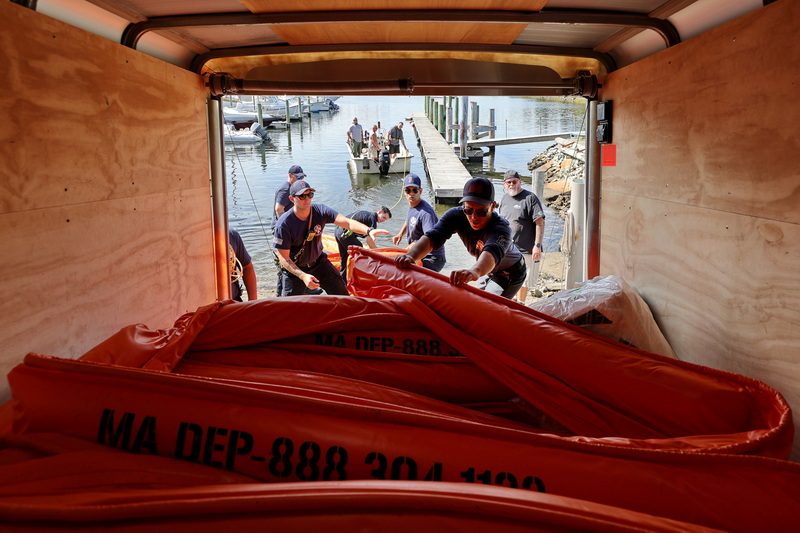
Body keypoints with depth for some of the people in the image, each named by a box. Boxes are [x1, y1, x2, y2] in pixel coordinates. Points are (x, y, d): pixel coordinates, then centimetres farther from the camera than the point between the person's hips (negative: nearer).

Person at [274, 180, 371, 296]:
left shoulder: (320, 211, -17)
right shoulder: (283, 225, -26)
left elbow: (347, 222, -29)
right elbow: (284, 258, -23)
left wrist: (368, 231, -48)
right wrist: (303, 276, -36)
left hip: (318, 261, 4)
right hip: (294, 268, -3)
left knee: (342, 294, 3)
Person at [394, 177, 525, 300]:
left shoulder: (501, 227, -40)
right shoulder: (456, 215, -26)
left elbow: (492, 253, -62)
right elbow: (432, 237, -41)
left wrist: (476, 271, -86)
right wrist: (410, 256, -63)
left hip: (511, 273, -5)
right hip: (490, 271, 5)